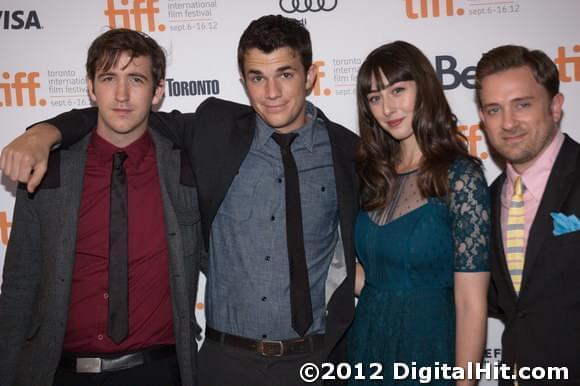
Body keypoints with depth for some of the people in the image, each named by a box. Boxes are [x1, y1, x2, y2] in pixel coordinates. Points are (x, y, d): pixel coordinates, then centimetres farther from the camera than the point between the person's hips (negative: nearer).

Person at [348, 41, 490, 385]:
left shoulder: (461, 176, -14)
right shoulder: (374, 175, 2)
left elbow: (471, 303, -16)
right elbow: (368, 276, 6)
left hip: (429, 350, -5)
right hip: (366, 346, 5)